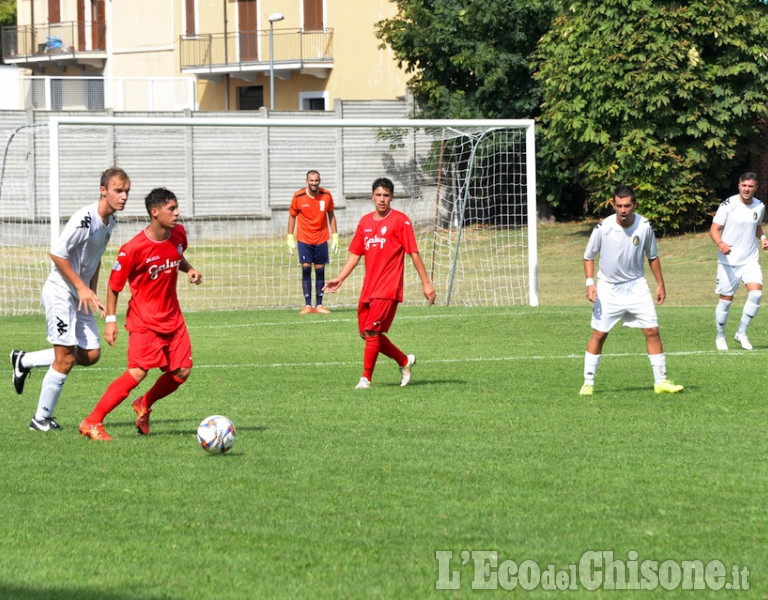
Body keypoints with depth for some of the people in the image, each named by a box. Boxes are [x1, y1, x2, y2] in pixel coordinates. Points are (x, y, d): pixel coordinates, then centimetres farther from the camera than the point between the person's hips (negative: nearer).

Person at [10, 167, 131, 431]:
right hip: (60, 292, -9)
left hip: (81, 294, 9)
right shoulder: (85, 218, -22)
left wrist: (92, 292, 13)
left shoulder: (109, 220, 7)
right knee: (65, 358, -9)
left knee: (91, 355, 5)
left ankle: (25, 361, 20)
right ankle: (41, 419, 4)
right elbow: (57, 252, -22)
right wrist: (82, 288, -18)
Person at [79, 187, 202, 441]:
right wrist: (110, 319, -11)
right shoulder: (134, 249, -20)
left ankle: (144, 405, 27)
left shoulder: (178, 234, -1)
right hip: (144, 320, -7)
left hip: (172, 317, 7)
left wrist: (190, 270, 3)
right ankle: (92, 422, -14)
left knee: (182, 371, 1)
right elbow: (114, 284, -10)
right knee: (138, 371, -19)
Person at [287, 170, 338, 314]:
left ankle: (319, 305, 5)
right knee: (306, 269, -8)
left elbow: (331, 215, 9)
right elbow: (292, 216, 4)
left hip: (321, 239, 1)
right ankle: (308, 305, -7)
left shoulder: (326, 196, -3)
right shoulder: (298, 197, -7)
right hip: (304, 239, -1)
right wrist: (290, 237, 1)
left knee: (320, 271, 1)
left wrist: (335, 236, 6)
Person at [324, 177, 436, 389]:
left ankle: (366, 378, -4)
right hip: (368, 289, 7)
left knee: (372, 331, -13)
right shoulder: (365, 222, 12)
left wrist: (426, 283, -7)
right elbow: (355, 254, 16)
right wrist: (340, 278, 7)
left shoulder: (400, 220, -4)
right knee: (366, 333, 8)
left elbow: (414, 253, -5)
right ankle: (404, 361, 26)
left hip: (388, 289, -7)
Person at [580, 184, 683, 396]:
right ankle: (588, 382, 10)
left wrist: (660, 284, 6)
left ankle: (661, 381, 4)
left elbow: (652, 256, 7)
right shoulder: (603, 228, -15)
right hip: (608, 288, -1)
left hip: (636, 285, 2)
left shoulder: (644, 226, -9)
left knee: (652, 331, -4)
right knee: (598, 334, -1)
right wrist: (590, 283, -13)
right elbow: (589, 257, -1)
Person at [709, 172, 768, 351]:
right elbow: (714, 229, -10)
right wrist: (720, 244, -31)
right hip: (729, 261, -3)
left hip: (750, 260, 3)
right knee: (726, 300, 1)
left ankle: (741, 332, -1)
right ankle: (720, 336, 23)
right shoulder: (728, 205, -10)